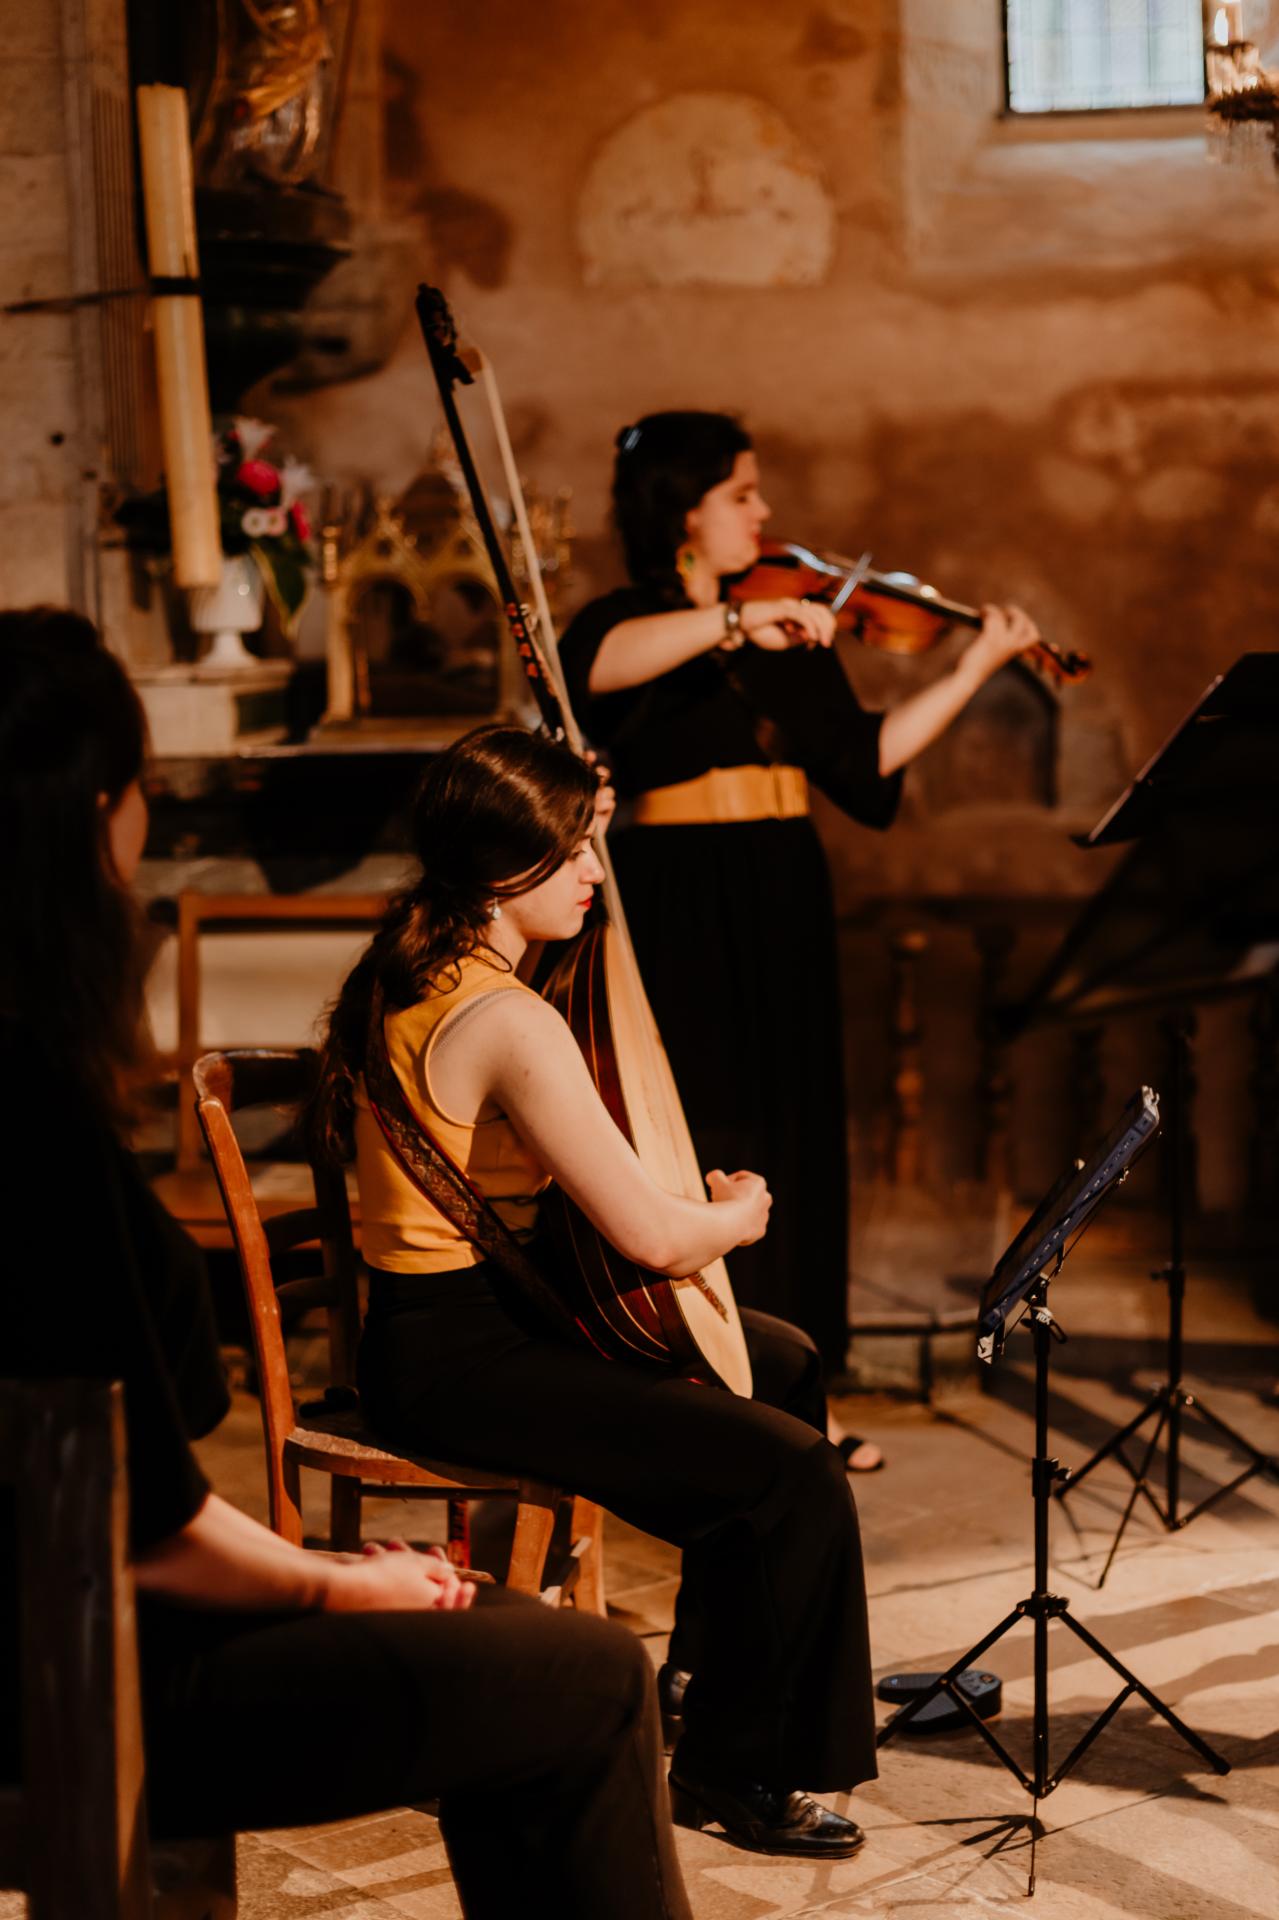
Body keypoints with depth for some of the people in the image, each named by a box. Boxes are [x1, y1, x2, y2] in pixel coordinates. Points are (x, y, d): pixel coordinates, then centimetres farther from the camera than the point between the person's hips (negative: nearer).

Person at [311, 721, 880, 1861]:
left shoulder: (410, 971, 6)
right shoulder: (505, 1020, -26)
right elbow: (651, 1234, -26)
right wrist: (740, 1214, -6)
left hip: (442, 1316, 11)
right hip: (461, 1360, -11)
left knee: (785, 1364, 24)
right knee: (798, 1475, -17)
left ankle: (720, 1658, 41)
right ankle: (729, 1769, 4)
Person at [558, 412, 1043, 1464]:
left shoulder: (793, 638, 13)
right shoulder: (626, 622, -3)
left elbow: (862, 760, 8)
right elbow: (599, 668, -28)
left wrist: (974, 668, 4)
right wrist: (737, 620, -37)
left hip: (785, 907, 6)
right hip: (684, 912, -6)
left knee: (792, 1144, 8)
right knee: (696, 1149, -8)